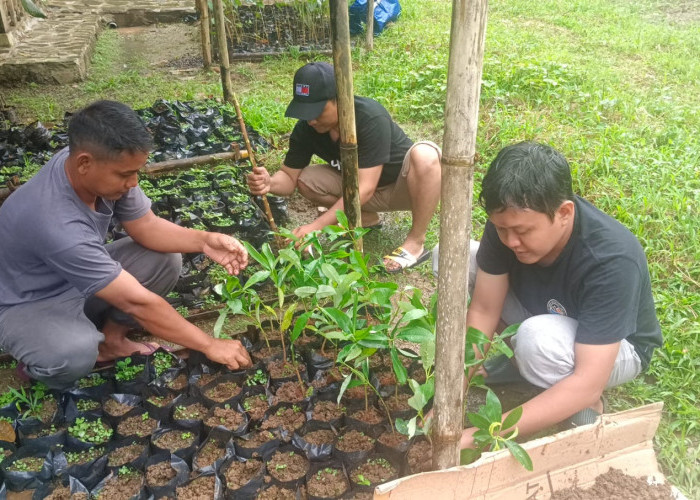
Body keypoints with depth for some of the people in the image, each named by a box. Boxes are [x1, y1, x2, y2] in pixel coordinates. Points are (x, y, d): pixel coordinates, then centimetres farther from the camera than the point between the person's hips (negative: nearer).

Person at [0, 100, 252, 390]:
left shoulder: (107, 166, -19)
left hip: (79, 282, 7)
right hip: (27, 305, -7)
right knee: (76, 353, -37)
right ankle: (43, 357, -1)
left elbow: (146, 226, -4)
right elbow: (137, 302, -35)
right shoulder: (56, 223, -40)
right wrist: (209, 346, -27)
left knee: (166, 260, -9)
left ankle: (110, 338, 9)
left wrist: (204, 241, -24)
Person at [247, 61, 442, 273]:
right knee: (305, 179, -17)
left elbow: (364, 189, -37)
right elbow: (290, 177, -9)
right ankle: (367, 219, 4)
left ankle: (415, 242, -23)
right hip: (361, 185, 5)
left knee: (424, 155, -38)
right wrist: (270, 183, -34)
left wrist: (316, 227, -41)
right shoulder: (305, 129, -16)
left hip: (404, 186, -5)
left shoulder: (371, 118, -34)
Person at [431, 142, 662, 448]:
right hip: (539, 314, 5)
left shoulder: (611, 261, -38)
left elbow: (587, 383, -39)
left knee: (537, 339, -40)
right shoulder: (509, 221, -24)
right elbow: (483, 310, -18)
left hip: (617, 347, -5)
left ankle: (588, 406, -7)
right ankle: (513, 357, 3)